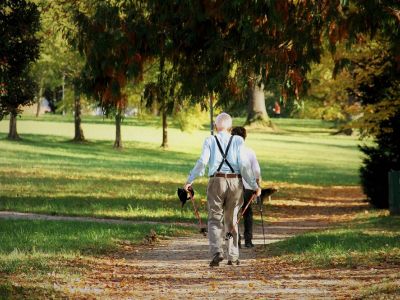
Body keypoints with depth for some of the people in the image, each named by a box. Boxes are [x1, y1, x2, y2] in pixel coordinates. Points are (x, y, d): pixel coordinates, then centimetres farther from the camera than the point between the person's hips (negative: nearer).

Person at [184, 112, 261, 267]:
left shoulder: (210, 140, 2)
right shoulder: (238, 140, 3)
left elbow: (202, 161, -9)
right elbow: (244, 164, -4)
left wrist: (190, 180, -1)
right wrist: (254, 185, 1)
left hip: (216, 181, -1)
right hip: (235, 182, 1)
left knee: (215, 220, 5)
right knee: (232, 221, 15)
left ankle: (216, 252, -16)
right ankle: (233, 257, 16)